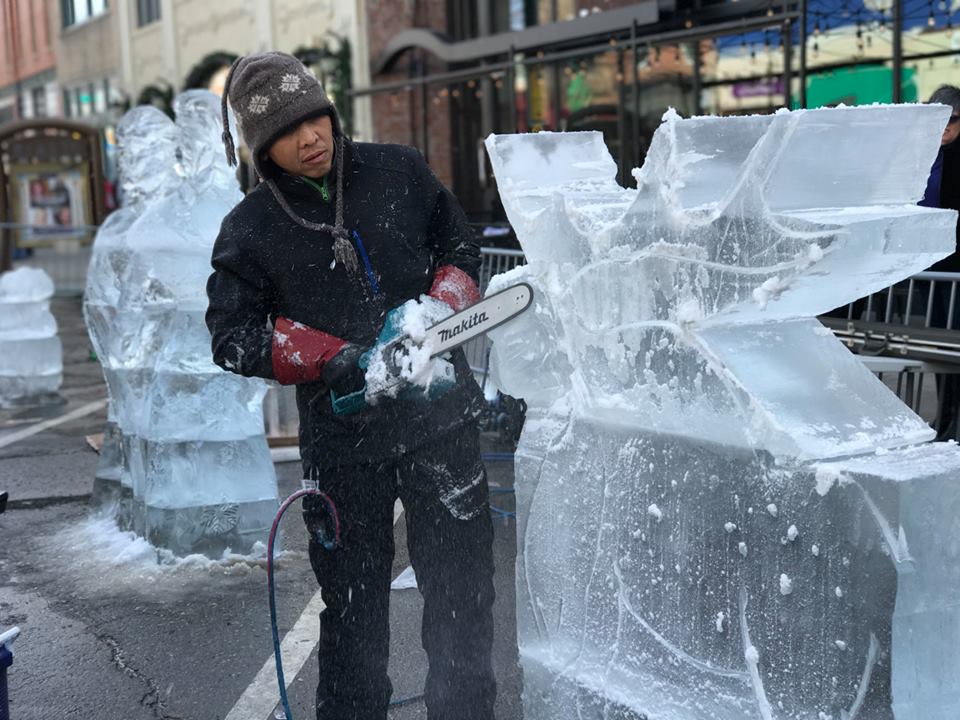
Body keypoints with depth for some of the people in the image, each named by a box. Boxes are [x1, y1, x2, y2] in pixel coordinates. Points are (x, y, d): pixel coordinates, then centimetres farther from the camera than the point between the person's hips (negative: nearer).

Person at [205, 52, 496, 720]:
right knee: (352, 598, 13)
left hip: (440, 417, 1)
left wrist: (440, 307, -9)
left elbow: (462, 248, 12)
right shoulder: (249, 230, 0)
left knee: (461, 587, 8)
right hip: (342, 439, 0)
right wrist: (331, 357, -17)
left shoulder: (400, 172, 3)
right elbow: (233, 335, -5)